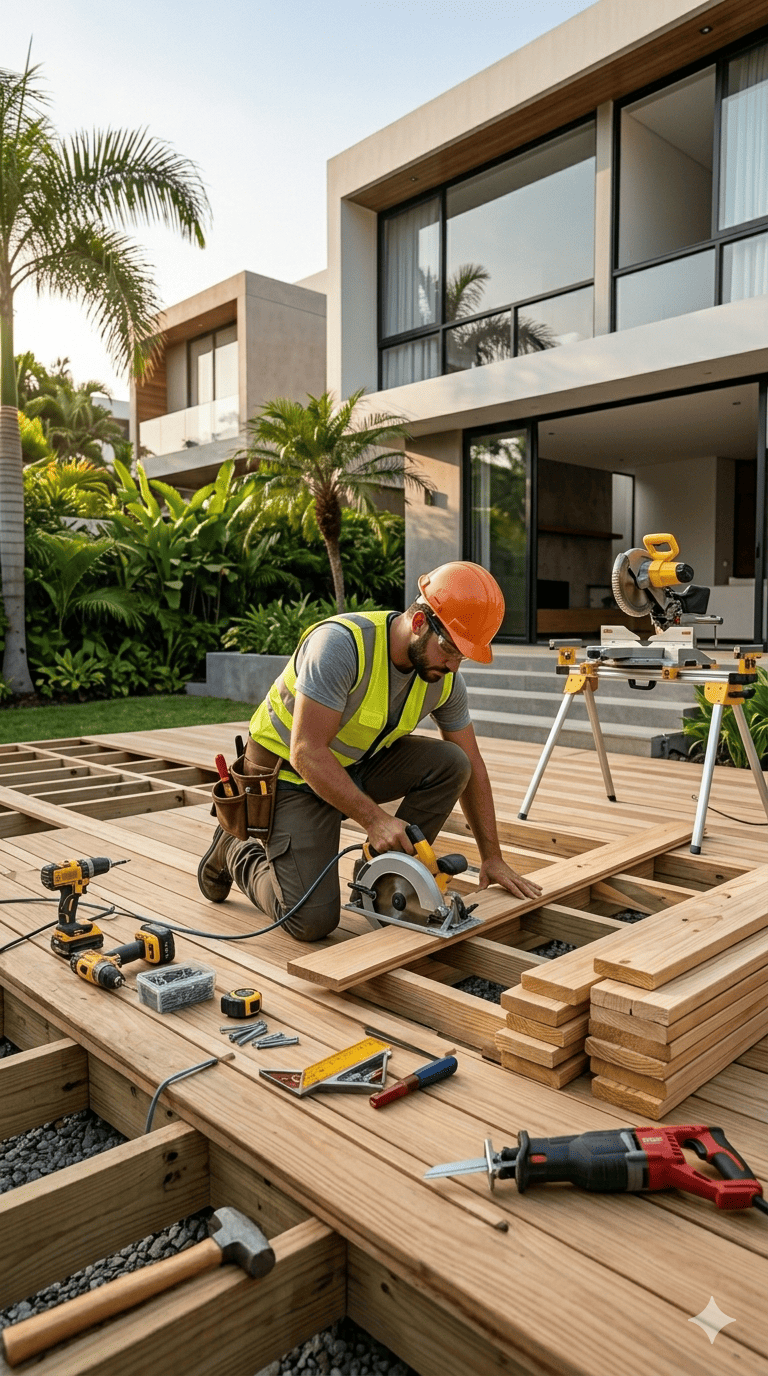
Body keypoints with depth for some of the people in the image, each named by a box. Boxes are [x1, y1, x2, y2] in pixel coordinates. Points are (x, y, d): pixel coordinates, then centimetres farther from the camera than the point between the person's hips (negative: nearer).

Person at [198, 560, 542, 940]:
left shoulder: (446, 678, -10)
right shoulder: (341, 643, -32)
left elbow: (471, 766, 0)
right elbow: (307, 753, -32)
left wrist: (493, 858, -1)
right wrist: (374, 818, -35)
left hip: (359, 765, 6)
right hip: (289, 771, -6)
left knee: (450, 765, -18)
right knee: (313, 921, -15)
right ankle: (236, 852, 14)